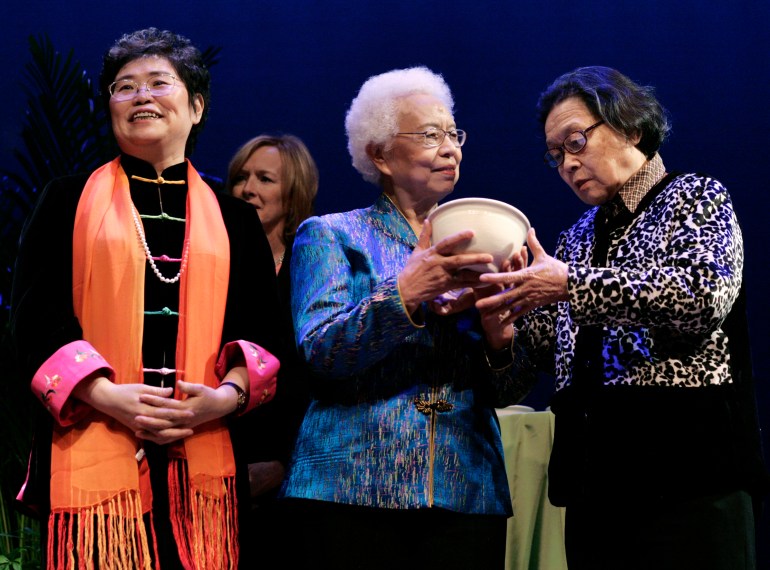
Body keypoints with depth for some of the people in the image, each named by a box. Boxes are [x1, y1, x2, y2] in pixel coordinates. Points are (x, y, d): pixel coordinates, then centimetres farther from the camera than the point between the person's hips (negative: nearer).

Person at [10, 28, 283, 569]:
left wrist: (227, 395, -9)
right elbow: (36, 315, 2)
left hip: (203, 456, 2)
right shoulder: (71, 201, 10)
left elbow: (263, 331, 11)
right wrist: (108, 396, -12)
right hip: (94, 454, -1)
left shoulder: (234, 220, 16)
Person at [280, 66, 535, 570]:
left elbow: (505, 393, 11)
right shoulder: (330, 236, 6)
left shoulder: (475, 247, 16)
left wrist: (500, 339, -11)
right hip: (355, 492, -3)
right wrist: (405, 294, -23)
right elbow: (318, 352, -10)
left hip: (467, 493, 3)